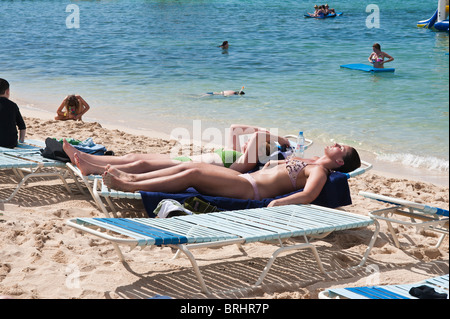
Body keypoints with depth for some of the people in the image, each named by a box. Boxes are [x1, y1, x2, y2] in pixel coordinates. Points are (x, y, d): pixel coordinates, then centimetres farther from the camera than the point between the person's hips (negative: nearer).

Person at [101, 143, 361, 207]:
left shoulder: (319, 171, -4)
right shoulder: (310, 162, 23)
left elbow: (308, 195, -23)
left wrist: (276, 203, -37)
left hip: (250, 190, -9)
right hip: (246, 179, 9)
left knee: (193, 173, -19)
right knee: (191, 166, -3)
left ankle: (128, 186, -18)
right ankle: (132, 178, -6)